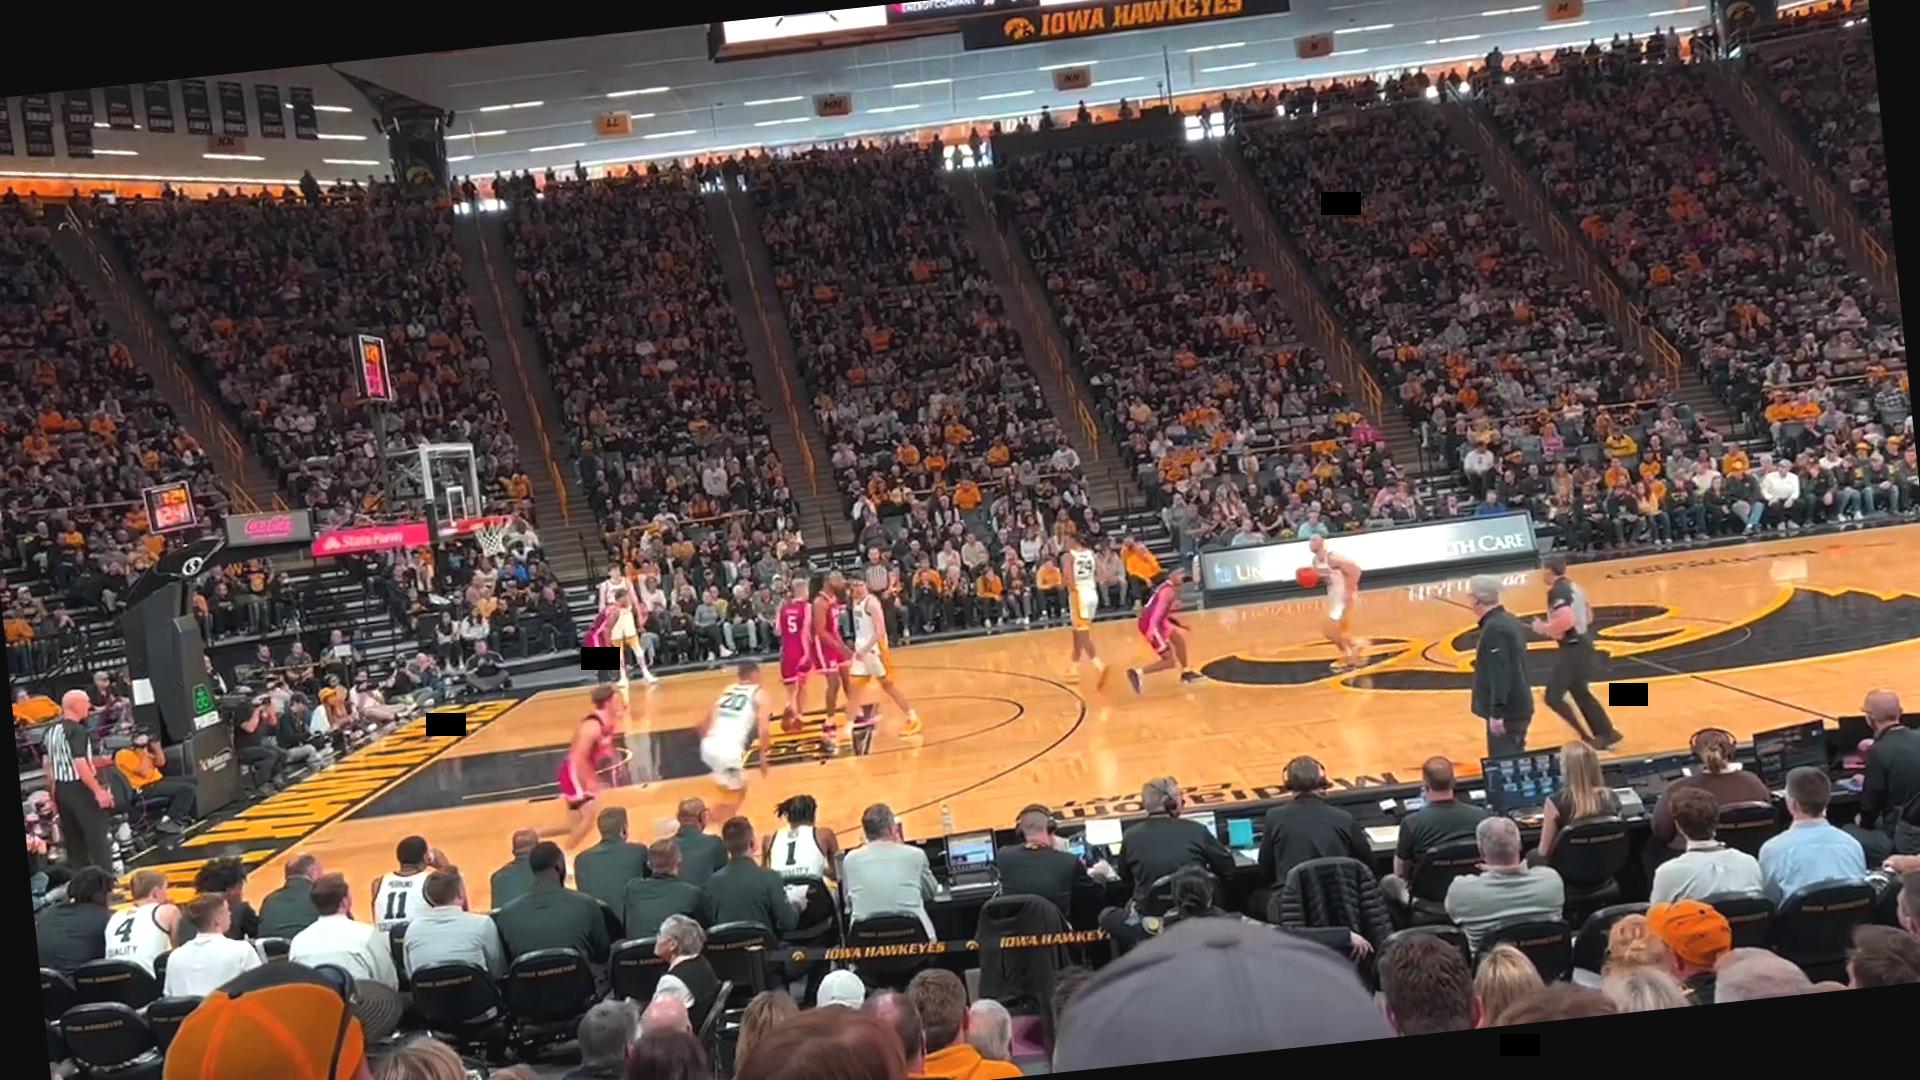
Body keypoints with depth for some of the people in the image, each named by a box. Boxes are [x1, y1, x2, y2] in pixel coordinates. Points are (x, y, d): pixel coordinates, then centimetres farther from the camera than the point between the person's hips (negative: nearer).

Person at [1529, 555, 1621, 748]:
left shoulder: (1556, 591, -18)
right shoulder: (1574, 587, 12)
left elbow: (1565, 621, -32)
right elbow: (1588, 617, 22)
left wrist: (1543, 627, -15)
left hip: (1572, 649, -10)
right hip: (1583, 645, 10)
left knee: (1553, 697, -6)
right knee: (1581, 694, 23)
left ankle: (1587, 738, -6)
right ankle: (1607, 734, 27)